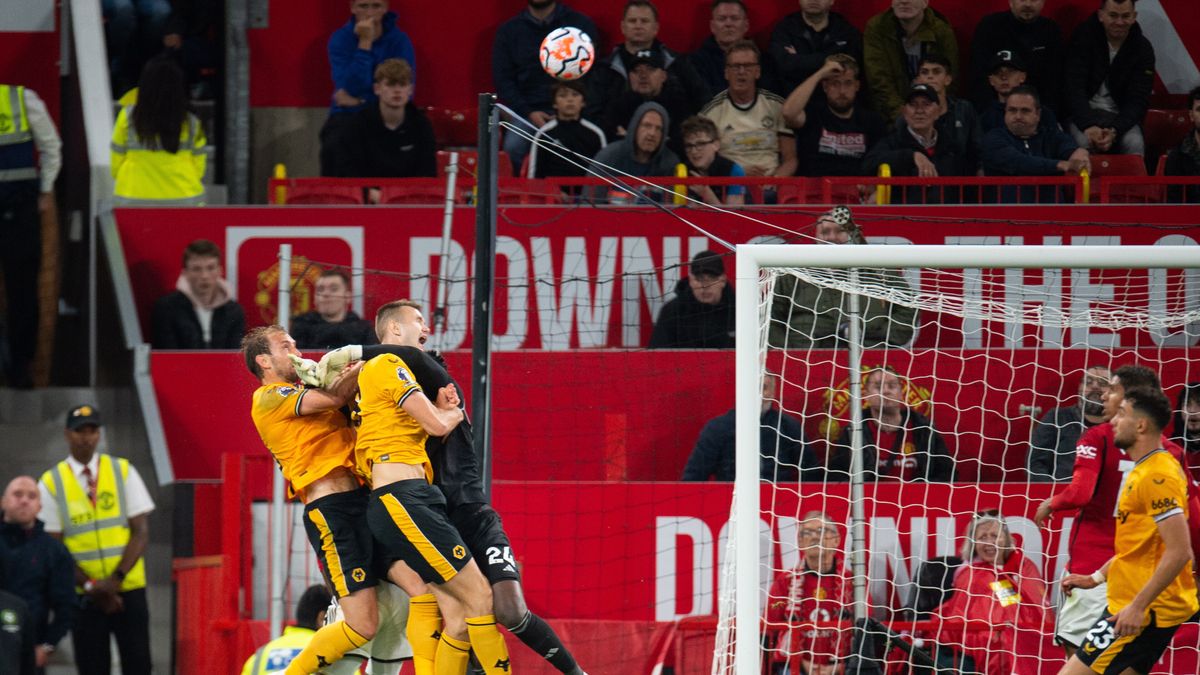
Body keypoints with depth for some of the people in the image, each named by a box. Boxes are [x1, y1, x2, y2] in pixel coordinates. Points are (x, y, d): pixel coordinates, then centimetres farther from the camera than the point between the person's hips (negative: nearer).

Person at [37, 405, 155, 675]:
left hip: (128, 589, 1)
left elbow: (141, 531, -1)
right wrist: (91, 586, -13)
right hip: (84, 597, -1)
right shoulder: (51, 483, 1)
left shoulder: (123, 471, 4)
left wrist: (116, 578, -14)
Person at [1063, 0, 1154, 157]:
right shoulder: (1083, 37, -6)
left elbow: (1138, 100, -6)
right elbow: (1073, 87, -13)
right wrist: (1089, 126, -28)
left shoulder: (1143, 49, -1)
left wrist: (1114, 131, -24)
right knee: (1083, 142, -34)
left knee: (1134, 144, -30)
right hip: (1085, 112, -1)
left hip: (1121, 115, 1)